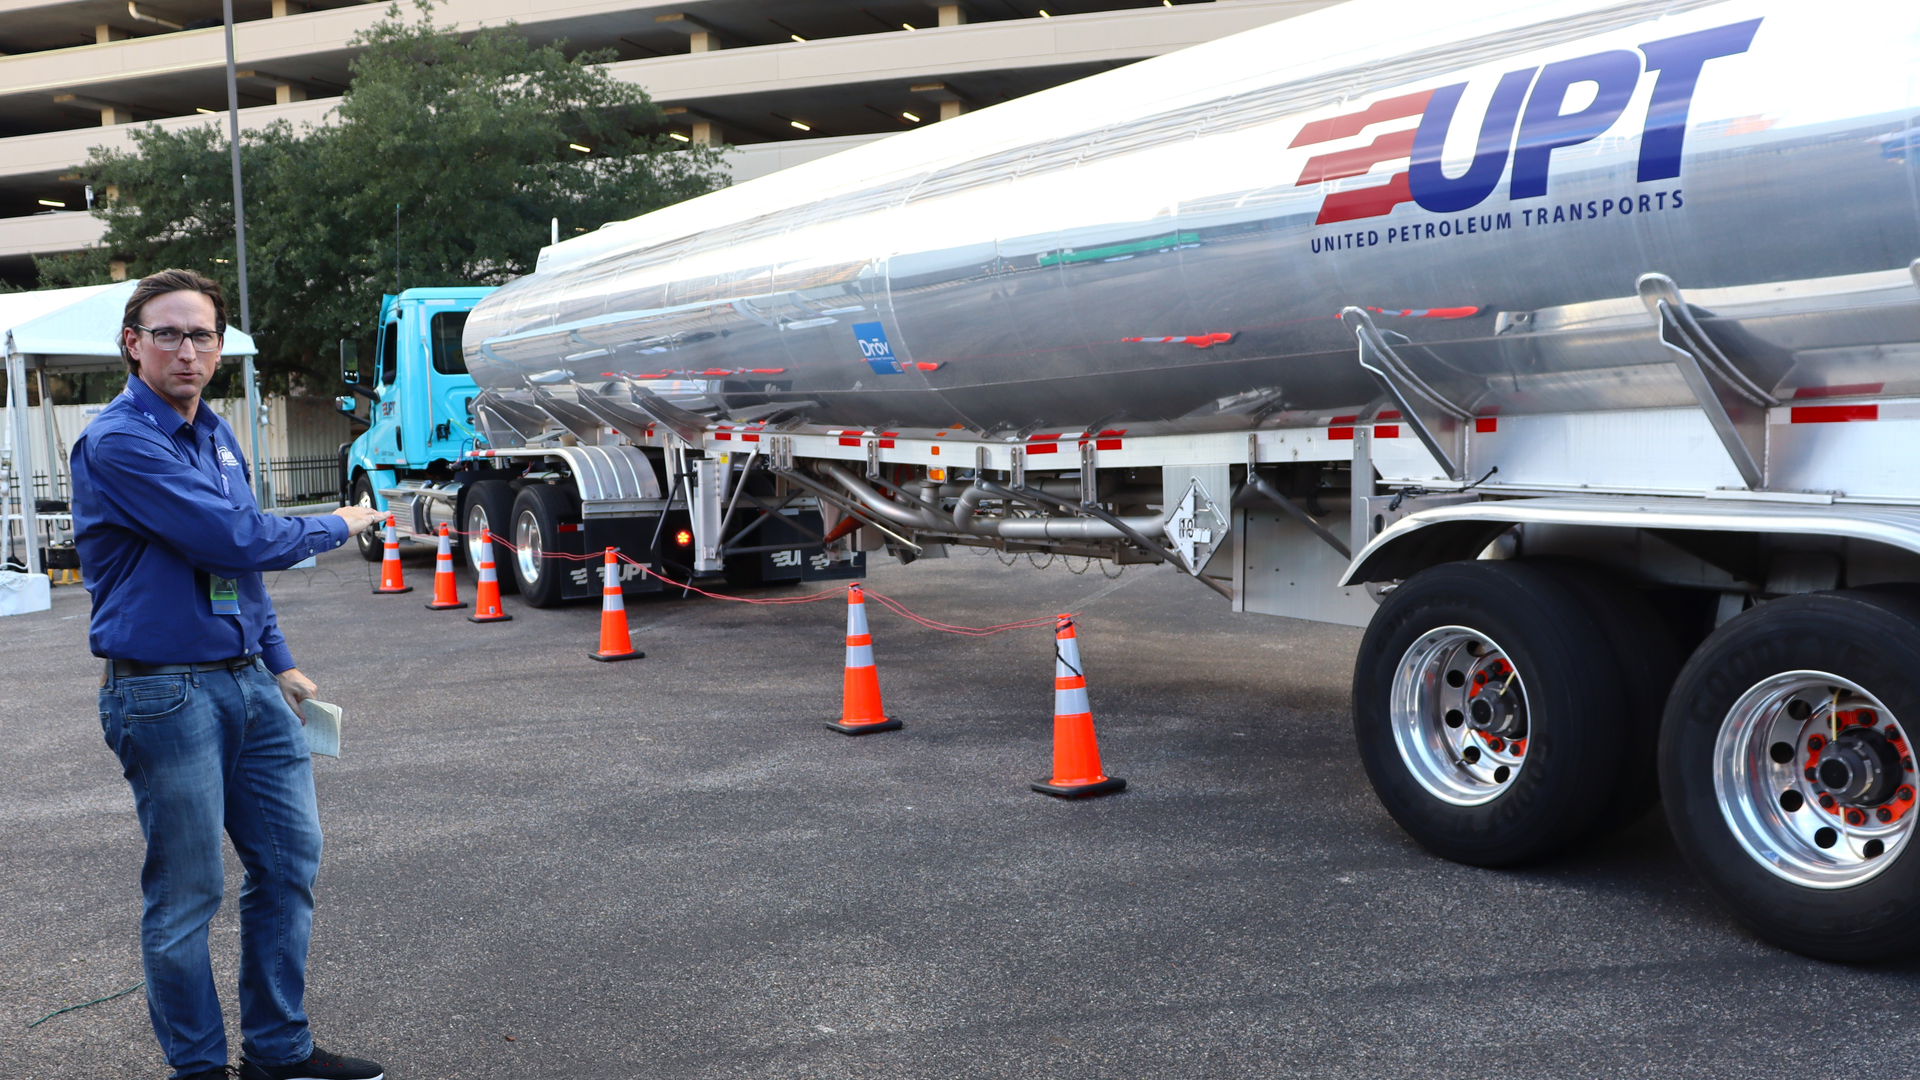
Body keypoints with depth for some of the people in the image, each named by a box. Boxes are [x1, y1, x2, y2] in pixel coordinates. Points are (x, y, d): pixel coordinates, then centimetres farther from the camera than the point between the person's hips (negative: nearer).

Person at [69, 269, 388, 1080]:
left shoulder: (215, 434, 13)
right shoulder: (119, 442, -15)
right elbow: (235, 539, -22)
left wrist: (278, 663, 19)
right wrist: (334, 527, -6)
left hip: (248, 682, 9)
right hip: (165, 693, -8)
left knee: (289, 859, 12)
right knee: (186, 894, 2)